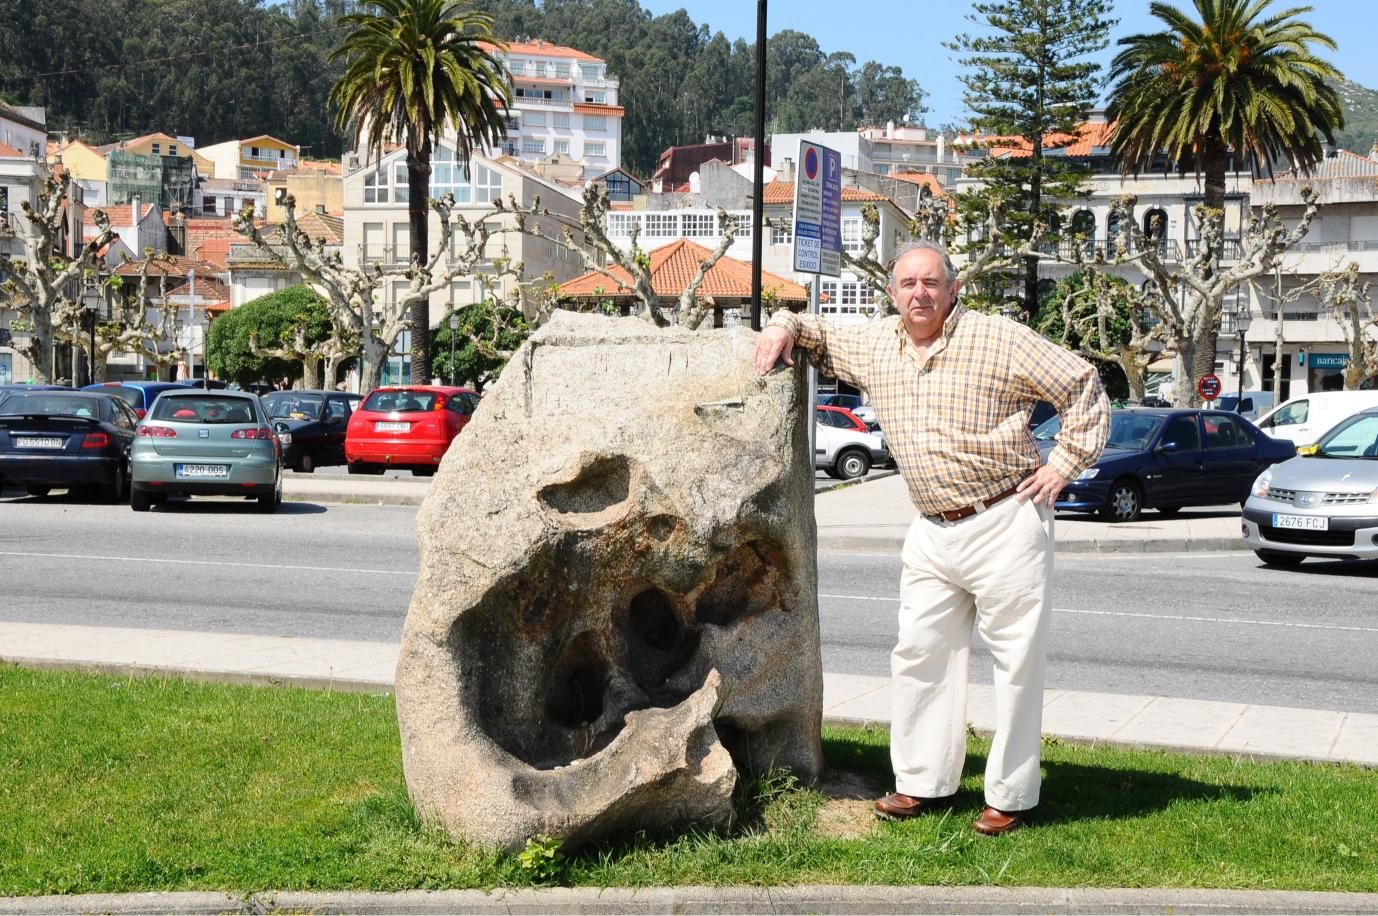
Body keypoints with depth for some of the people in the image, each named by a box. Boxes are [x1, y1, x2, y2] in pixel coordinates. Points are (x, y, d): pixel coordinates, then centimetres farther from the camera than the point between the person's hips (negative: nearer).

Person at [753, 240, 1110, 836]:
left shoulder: (997, 339, -9)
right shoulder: (874, 346, 7)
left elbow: (1084, 389, -4)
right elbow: (820, 338, 26)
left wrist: (1063, 466, -8)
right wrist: (786, 324, 4)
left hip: (1006, 525, -6)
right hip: (932, 533, 6)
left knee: (1018, 662, 0)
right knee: (920, 655, 9)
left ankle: (1011, 797, 9)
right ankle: (925, 784, 21)